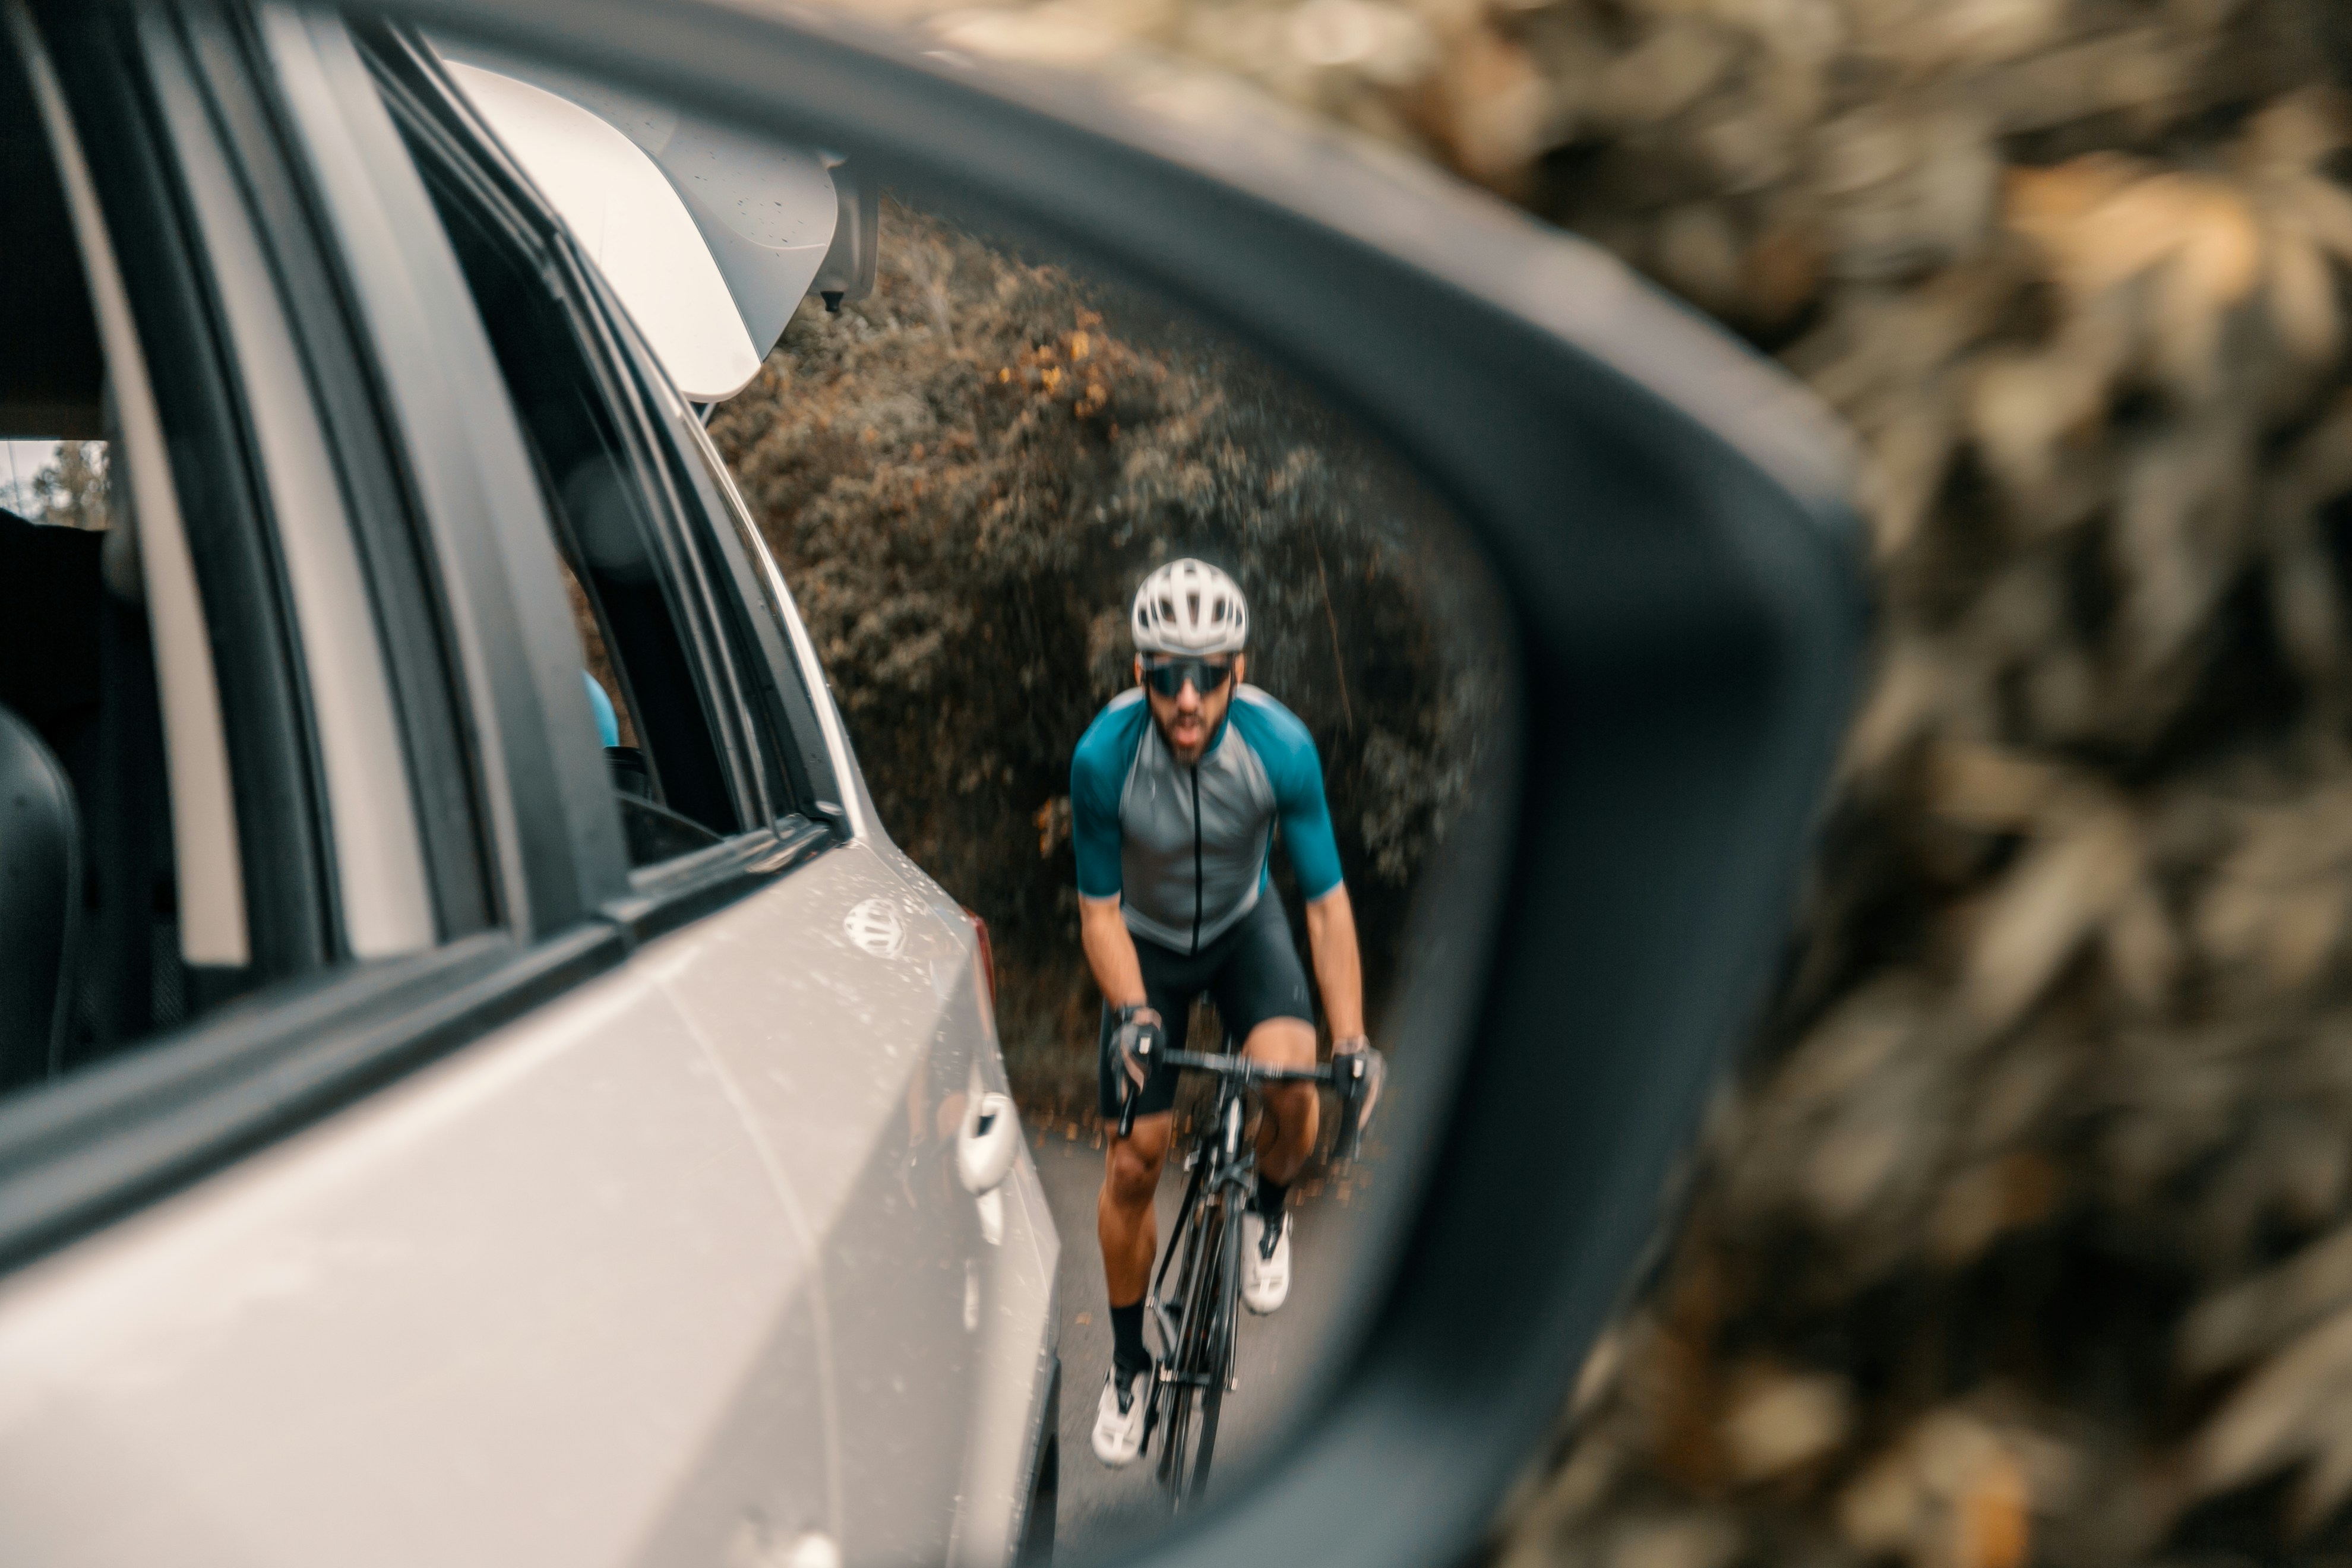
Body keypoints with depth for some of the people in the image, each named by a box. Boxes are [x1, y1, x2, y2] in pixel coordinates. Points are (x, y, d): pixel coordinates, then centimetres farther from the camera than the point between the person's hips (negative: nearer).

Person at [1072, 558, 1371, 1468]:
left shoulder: (1282, 746, -29)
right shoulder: (1104, 756, -29)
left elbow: (1327, 903, -21)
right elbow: (1100, 909, -17)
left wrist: (1352, 1041, -27)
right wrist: (1132, 1014, -32)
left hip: (1243, 928, 0)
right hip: (1147, 944, 0)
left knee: (1290, 1078, -30)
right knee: (1133, 1163, -2)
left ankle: (1267, 1208, 6)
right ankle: (1129, 1361, 22)